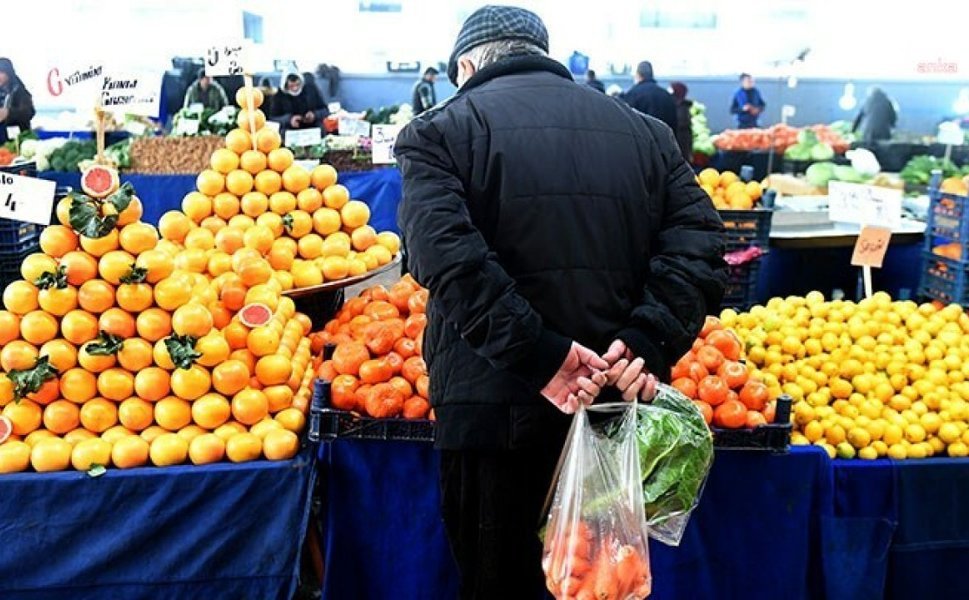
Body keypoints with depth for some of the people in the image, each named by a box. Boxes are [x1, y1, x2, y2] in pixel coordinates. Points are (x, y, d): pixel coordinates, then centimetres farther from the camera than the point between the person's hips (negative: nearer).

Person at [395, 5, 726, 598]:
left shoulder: (440, 130, 0)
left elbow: (448, 255, -17)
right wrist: (647, 344, -11)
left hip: (493, 410, -3)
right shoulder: (645, 130, 12)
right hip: (618, 408, 4)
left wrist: (540, 355, -18)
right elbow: (700, 244, -1)